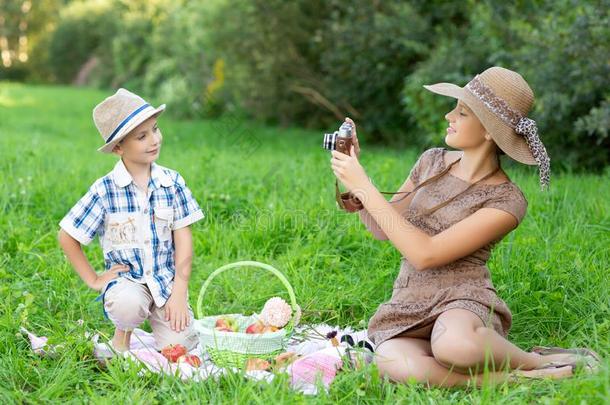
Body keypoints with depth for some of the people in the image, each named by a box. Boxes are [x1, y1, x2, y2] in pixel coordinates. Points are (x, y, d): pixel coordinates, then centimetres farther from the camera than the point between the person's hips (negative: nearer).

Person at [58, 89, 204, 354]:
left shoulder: (172, 182, -3)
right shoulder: (104, 190, -10)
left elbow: (183, 238, -3)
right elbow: (67, 237, -2)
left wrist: (179, 292, -9)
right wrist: (93, 280, -4)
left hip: (167, 280, 2)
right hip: (126, 279, -2)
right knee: (128, 304, -36)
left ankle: (157, 317, 21)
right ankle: (123, 333, -1)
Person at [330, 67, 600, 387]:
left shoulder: (506, 201, -9)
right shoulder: (433, 162, 9)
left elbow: (426, 255, -17)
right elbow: (383, 229, 17)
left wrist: (364, 187, -15)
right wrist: (354, 168, 3)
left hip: (464, 301, -4)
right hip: (407, 309, 4)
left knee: (452, 344, -43)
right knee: (394, 363, -34)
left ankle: (538, 362, -10)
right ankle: (519, 379, -19)